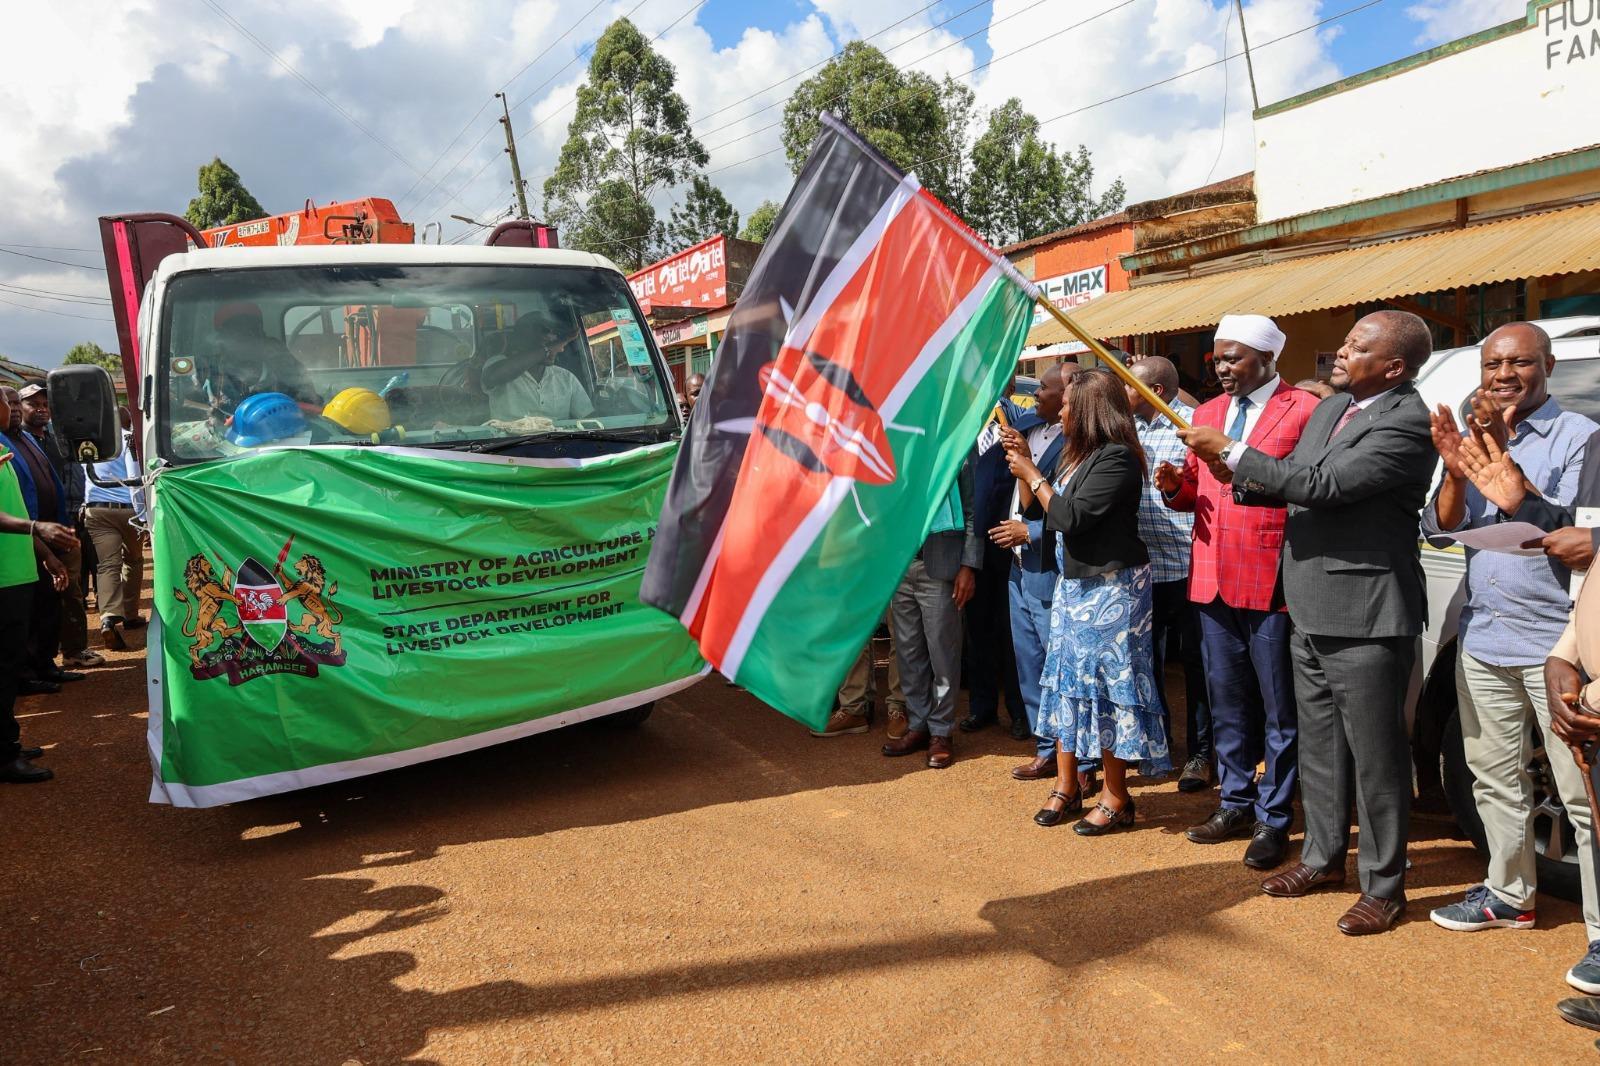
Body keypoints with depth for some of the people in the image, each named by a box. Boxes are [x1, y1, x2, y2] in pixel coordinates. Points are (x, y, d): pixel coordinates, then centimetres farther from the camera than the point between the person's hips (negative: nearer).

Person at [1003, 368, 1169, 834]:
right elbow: (1037, 510, 14)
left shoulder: (1116, 458, -17)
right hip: (1072, 585, 9)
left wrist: (1032, 474, -12)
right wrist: (1023, 463, 6)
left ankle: (1115, 798, 10)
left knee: (1107, 684, -2)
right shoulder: (1074, 455, 11)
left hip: (1111, 587, -9)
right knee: (1067, 679, 11)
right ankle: (1066, 786, 21)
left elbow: (1072, 518, -22)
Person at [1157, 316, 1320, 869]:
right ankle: (1236, 803, 30)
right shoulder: (1207, 412, 15)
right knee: (1226, 700, 16)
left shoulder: (1305, 411, -6)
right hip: (1214, 580, 6)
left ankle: (1273, 819, 18)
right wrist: (1177, 487, -4)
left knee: (1279, 707, 5)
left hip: (1272, 580, -6)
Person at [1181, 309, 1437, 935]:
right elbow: (1297, 480, 18)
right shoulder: (1329, 408, 10)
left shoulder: (1406, 422, -17)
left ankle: (1384, 885, 19)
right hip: (1311, 610, 9)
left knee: (1374, 754, 4)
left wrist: (1231, 451, -19)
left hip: (1365, 615, -9)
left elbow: (1325, 484, -25)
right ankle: (1324, 857, 35)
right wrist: (1243, 475, -2)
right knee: (1318, 744, 19)